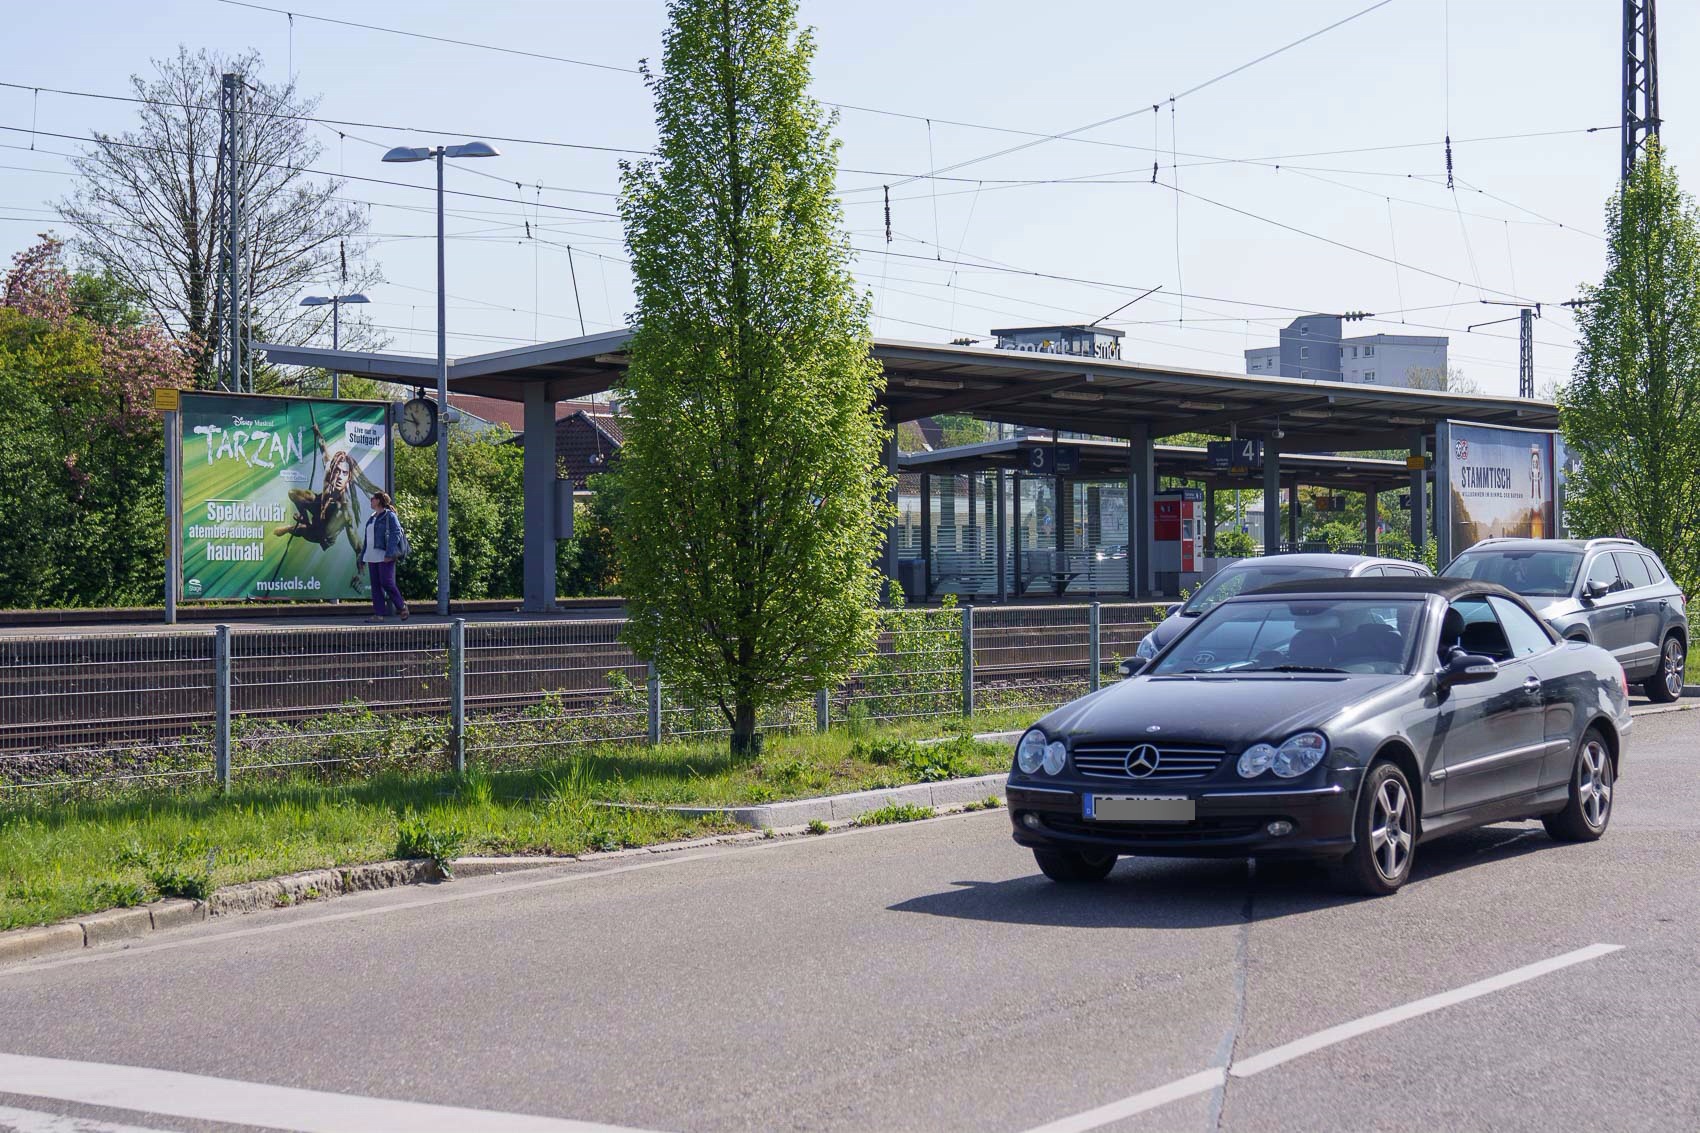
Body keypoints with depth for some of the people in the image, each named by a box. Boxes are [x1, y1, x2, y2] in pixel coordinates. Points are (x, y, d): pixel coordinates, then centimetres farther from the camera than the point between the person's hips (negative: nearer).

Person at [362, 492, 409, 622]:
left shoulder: (390, 516, -5)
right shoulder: (371, 518, 19)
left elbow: (396, 534, -13)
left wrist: (389, 554, -22)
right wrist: (363, 557, 19)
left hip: (384, 556, -8)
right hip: (372, 556, 8)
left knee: (386, 583, -11)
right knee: (376, 585, 4)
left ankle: (401, 607, 6)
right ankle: (378, 614, 3)